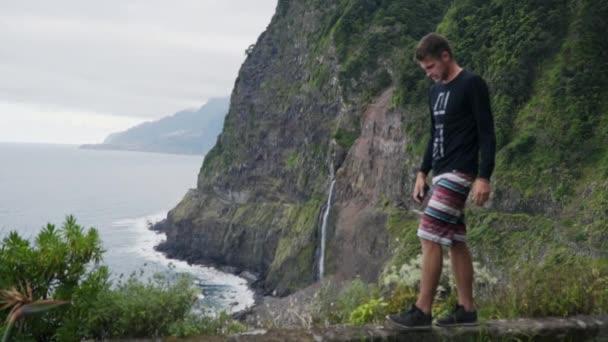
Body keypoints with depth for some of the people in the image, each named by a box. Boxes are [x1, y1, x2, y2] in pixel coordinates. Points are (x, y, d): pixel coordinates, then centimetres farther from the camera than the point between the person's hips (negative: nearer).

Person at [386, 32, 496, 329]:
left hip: (459, 173, -9)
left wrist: (484, 177, -18)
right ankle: (466, 309, 14)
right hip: (441, 174, 9)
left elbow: (487, 133, -12)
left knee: (430, 237, -12)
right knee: (455, 241, 8)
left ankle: (422, 311, -7)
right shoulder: (435, 91, 16)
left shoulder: (472, 84, -9)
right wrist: (422, 173, 17)